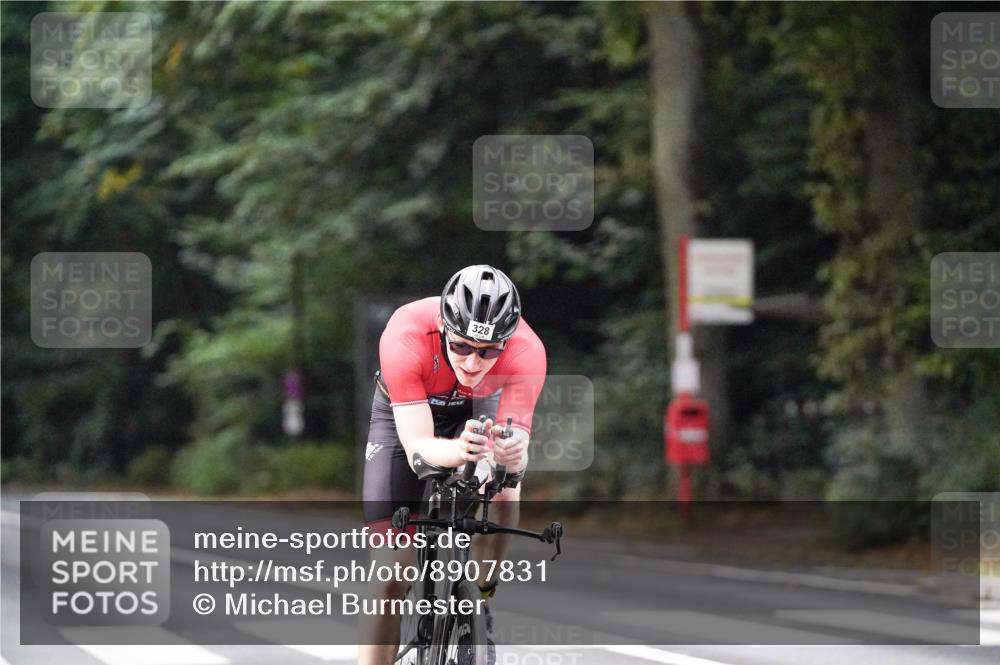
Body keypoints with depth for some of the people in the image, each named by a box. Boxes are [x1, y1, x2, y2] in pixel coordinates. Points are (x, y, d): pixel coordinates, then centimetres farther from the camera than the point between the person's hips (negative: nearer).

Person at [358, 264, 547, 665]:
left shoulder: (526, 351, -35)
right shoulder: (406, 337, -40)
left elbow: (517, 440, -36)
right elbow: (416, 447, -43)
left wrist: (512, 454, -60)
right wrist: (457, 451, -64)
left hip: (477, 411, 1)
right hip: (405, 415, -1)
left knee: (503, 493, -30)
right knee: (390, 574, -11)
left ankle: (480, 599, -6)